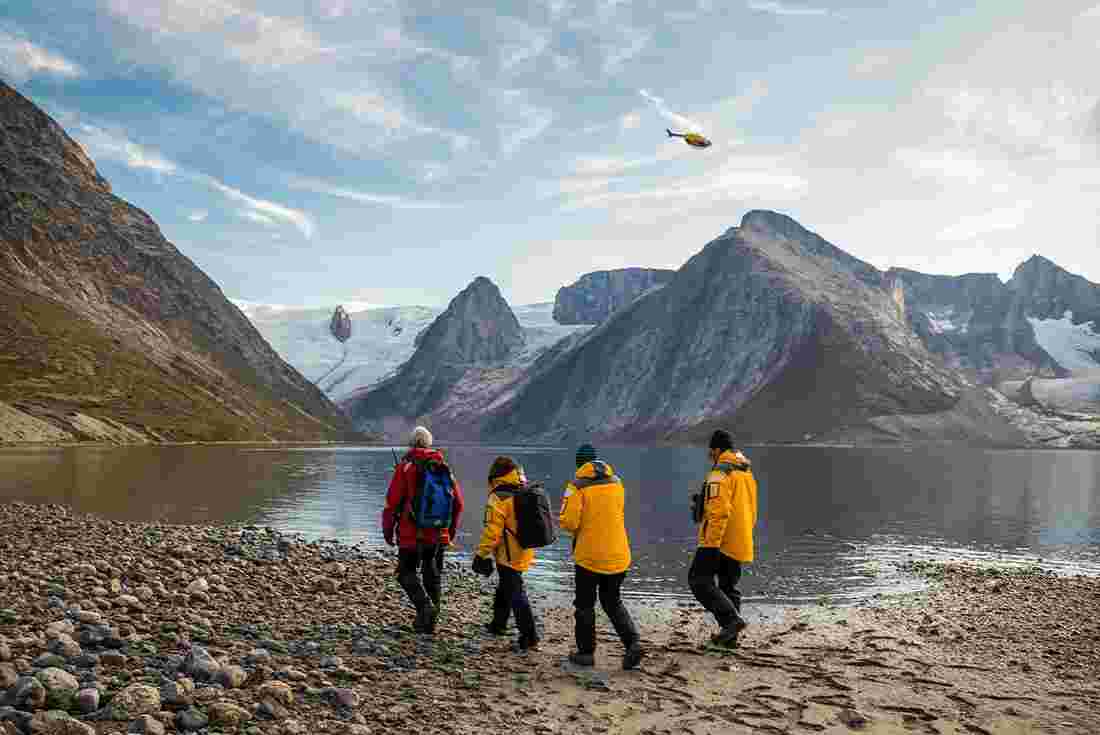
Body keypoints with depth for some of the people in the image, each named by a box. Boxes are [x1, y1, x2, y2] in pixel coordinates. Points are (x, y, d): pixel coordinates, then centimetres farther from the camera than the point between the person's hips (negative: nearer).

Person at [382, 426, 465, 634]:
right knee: (433, 576, 14)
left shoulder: (405, 466, -7)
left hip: (411, 533, -4)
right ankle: (428, 621, 19)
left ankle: (425, 607, -14)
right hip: (438, 535, 4)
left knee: (407, 573, 7)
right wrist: (451, 530, 20)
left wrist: (387, 529, 2)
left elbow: (392, 501, -10)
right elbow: (458, 502, 9)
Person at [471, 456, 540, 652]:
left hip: (508, 555, -9)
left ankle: (529, 638, -4)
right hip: (525, 553, 9)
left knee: (516, 595, -4)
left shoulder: (499, 498, -17)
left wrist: (482, 554, -12)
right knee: (504, 589, 24)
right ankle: (498, 625, 39)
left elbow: (492, 531, -20)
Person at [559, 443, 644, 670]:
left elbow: (567, 522, -17)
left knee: (585, 604, 12)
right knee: (613, 602, 19)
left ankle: (586, 652, 17)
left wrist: (577, 530, 5)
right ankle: (633, 642, 3)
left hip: (589, 555, -5)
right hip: (618, 555, 5)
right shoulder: (616, 482, 5)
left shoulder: (577, 487, -13)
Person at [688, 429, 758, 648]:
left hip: (719, 542, -9)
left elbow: (719, 512, -24)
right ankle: (729, 636, 18)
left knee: (699, 580, -5)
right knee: (729, 587, 16)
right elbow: (751, 511, 24)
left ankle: (731, 619, -16)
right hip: (740, 544, 9)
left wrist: (711, 544, -23)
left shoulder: (720, 474, -15)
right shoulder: (747, 473, 16)